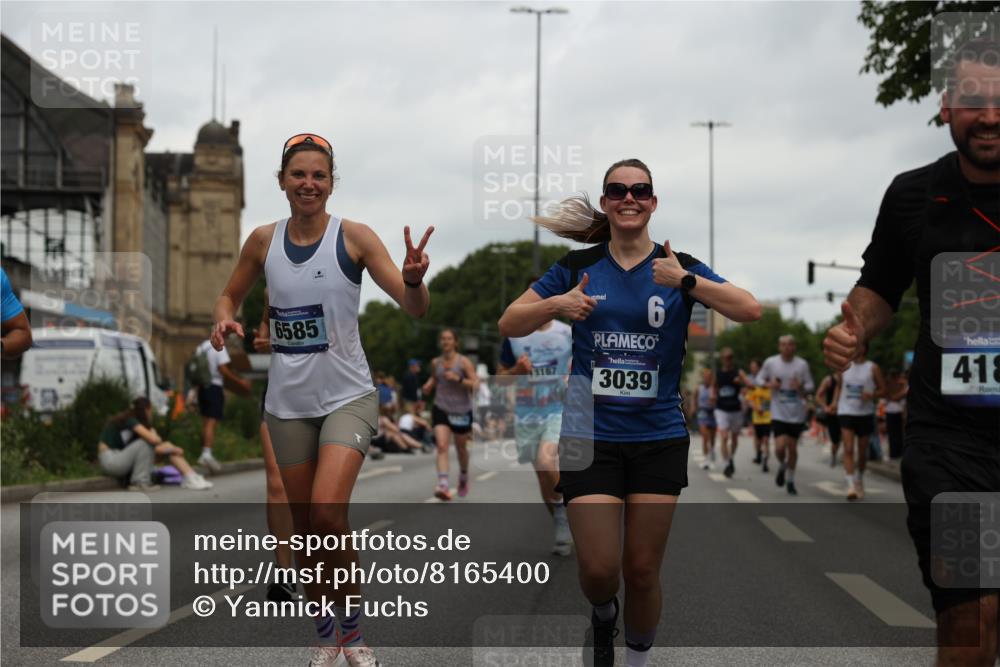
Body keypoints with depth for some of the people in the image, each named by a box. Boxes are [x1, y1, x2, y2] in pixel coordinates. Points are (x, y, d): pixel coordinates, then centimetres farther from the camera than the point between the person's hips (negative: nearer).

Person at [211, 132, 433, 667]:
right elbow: (230, 294, 17)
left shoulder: (353, 236, -8)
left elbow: (414, 308, -11)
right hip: (288, 402, 4)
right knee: (305, 526, 10)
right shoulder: (264, 240, 1)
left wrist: (414, 280, -34)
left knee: (328, 513, -21)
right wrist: (224, 320, -6)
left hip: (347, 396, -4)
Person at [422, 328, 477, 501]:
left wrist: (458, 379, -26)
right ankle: (443, 485, -28)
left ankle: (464, 478, 44)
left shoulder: (464, 362, -8)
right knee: (442, 446, -18)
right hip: (441, 409, 1)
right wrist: (429, 385, 3)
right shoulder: (435, 362, 3)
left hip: (462, 411, -1)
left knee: (461, 448, 15)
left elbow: (475, 384, -13)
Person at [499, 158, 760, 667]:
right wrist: (556, 305, -14)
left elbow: (750, 310, -12)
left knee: (642, 572, 5)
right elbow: (509, 325, 5)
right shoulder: (579, 266, 2)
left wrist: (686, 281, -24)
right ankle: (603, 616, 29)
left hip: (659, 439, 0)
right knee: (598, 570, -6)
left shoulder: (678, 266, 0)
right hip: (589, 438, 0)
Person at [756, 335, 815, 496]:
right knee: (780, 447, -14)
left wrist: (801, 388, -18)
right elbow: (759, 379, 11)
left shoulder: (802, 364, -2)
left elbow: (810, 386, 5)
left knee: (793, 448, 7)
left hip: (797, 414, 1)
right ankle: (782, 467, 21)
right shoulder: (770, 363, -2)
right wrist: (769, 384, -10)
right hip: (778, 413, -1)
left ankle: (790, 481, 24)